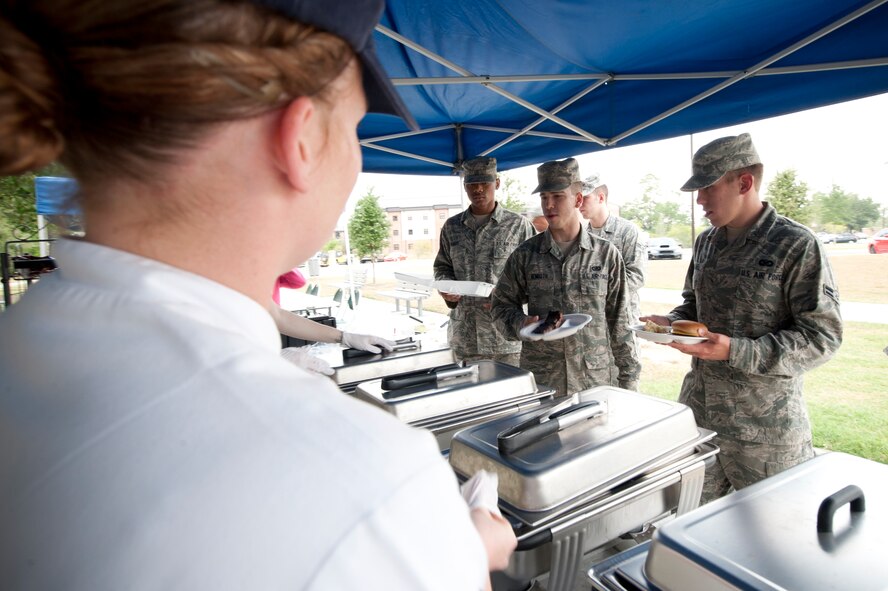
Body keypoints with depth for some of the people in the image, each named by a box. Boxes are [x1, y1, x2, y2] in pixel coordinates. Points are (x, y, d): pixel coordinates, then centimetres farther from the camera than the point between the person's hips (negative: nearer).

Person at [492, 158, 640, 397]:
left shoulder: (607, 254, 0)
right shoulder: (525, 255, 0)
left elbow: (619, 321, 4)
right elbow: (502, 304, 8)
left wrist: (629, 377, 4)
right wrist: (521, 323, -14)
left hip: (596, 381, 0)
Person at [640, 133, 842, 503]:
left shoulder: (797, 246, -12)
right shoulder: (706, 242, 8)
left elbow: (822, 336, -14)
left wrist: (736, 351, -25)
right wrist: (671, 322, -1)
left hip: (765, 424, -6)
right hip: (698, 408, 6)